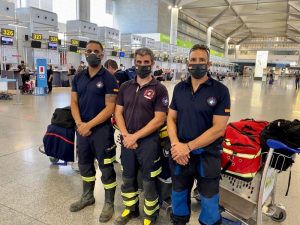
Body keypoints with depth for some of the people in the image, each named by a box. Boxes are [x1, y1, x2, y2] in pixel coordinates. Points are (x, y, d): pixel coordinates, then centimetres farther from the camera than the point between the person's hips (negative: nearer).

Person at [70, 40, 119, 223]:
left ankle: (109, 203, 22)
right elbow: (74, 102, 6)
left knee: (106, 168, 4)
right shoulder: (79, 77, 8)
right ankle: (87, 196, 40)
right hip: (82, 129, 6)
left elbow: (110, 108, -14)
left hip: (102, 129, -6)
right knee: (84, 164, 19)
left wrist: (89, 125, -17)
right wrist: (79, 123, -10)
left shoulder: (108, 79, -9)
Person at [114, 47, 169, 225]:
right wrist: (125, 135, -10)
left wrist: (135, 136, -15)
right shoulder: (126, 87, 8)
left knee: (149, 181, 8)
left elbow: (159, 119, -13)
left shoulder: (159, 89, -7)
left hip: (148, 141, -4)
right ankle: (131, 209, 40)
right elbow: (118, 112, 6)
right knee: (128, 177, 18)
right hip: (127, 140, 5)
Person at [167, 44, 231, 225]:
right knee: (178, 196, 21)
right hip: (180, 153, 4)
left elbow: (219, 128, -16)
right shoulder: (180, 88, 4)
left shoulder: (220, 90, -10)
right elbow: (171, 118, 4)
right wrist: (176, 144, -13)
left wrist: (188, 147, -19)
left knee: (209, 201, 13)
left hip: (207, 155, -3)